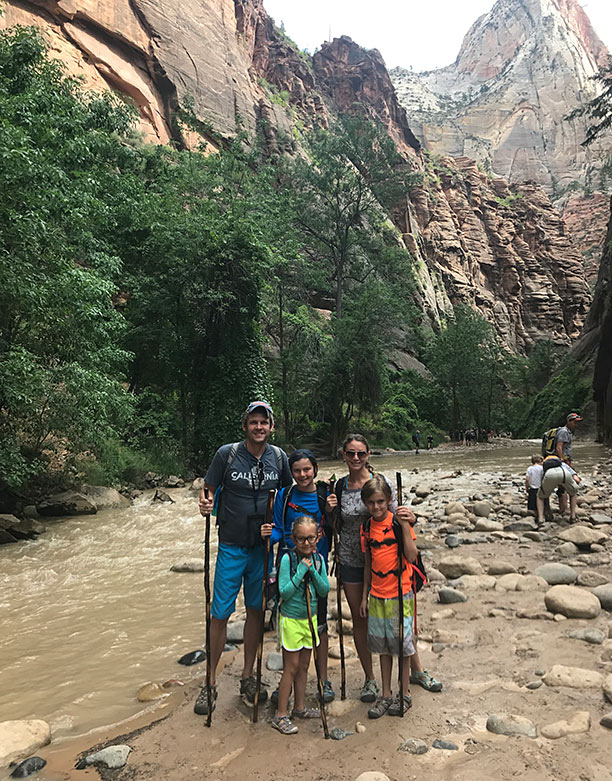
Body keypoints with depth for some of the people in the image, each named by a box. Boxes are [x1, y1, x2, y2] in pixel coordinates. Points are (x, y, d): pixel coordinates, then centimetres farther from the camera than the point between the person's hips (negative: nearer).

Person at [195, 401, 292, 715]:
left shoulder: (278, 457, -1)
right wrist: (206, 505, -23)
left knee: (256, 610, 13)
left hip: (264, 547, 3)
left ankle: (248, 676, 31)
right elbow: (210, 490, -2)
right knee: (220, 614, 3)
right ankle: (210, 683, 21)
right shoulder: (227, 454, -10)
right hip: (232, 546, -3)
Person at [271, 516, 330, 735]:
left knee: (303, 666, 17)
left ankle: (299, 707, 33)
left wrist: (313, 571, -17)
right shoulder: (288, 558, -18)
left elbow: (324, 591, -3)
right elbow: (285, 592, -21)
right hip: (291, 619, -5)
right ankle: (281, 715, 14)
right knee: (291, 667, 1)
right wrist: (301, 570, -25)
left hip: (310, 618, 5)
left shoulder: (318, 558, -2)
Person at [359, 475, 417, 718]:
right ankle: (386, 694, 28)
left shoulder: (399, 522, -10)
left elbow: (411, 556, -19)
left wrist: (404, 525, -26)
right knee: (382, 645, 14)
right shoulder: (366, 528, 3)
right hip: (377, 596, 4)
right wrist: (364, 596, 13)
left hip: (400, 595, -4)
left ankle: (405, 693, 26)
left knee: (401, 643, 7)